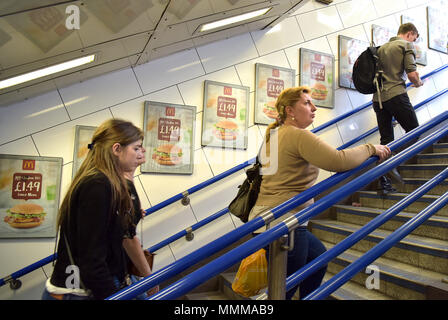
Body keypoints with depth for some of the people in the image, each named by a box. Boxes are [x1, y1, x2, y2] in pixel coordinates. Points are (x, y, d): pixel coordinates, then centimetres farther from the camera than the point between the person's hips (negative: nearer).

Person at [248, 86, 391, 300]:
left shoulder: (275, 134, 15)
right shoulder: (299, 136, -14)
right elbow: (338, 160, -20)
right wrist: (370, 149, -5)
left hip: (265, 218, 10)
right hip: (283, 223, -10)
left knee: (318, 257, 27)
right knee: (285, 289, 3)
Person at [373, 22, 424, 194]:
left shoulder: (381, 48, 22)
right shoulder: (407, 45, 3)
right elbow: (411, 73, -8)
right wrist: (418, 82, 11)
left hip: (378, 97, 6)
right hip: (396, 95, -6)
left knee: (386, 140, 5)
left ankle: (384, 182, 1)